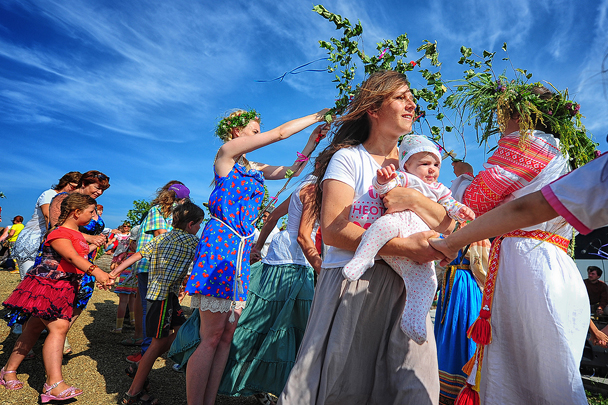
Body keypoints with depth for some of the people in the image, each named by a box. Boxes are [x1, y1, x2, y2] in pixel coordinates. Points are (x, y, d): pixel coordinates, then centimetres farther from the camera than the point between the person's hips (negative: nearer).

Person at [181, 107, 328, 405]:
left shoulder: (253, 168, 21)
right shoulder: (226, 152, 0)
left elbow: (292, 171, 26)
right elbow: (280, 133, -3)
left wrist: (312, 142, 19)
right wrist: (317, 116, 7)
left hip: (241, 249, 8)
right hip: (220, 243, -8)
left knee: (226, 337, 6)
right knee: (212, 337, -8)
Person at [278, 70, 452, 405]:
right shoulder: (349, 158, -2)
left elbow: (446, 224, 10)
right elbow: (333, 230, -15)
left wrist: (413, 199, -10)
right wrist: (406, 246, -19)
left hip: (404, 286, 5)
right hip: (352, 281, -5)